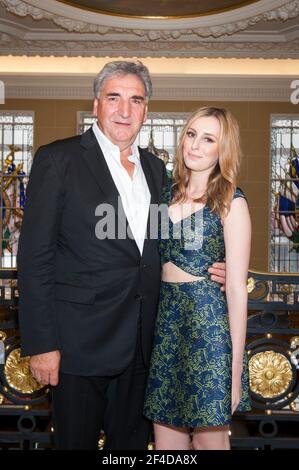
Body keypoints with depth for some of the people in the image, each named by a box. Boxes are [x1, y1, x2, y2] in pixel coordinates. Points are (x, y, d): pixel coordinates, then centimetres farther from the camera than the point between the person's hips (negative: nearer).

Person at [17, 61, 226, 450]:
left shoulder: (155, 167, 10)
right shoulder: (58, 159, -8)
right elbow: (35, 257, -11)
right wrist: (40, 344, -14)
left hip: (141, 342, 6)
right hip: (80, 341, -5)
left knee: (132, 440, 20)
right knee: (77, 441, 11)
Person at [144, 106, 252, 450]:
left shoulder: (231, 202, -7)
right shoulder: (168, 193, 8)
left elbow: (236, 288, -9)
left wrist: (236, 365, -10)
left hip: (209, 319, -5)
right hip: (165, 319, 5)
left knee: (208, 438, 9)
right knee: (165, 439, 13)